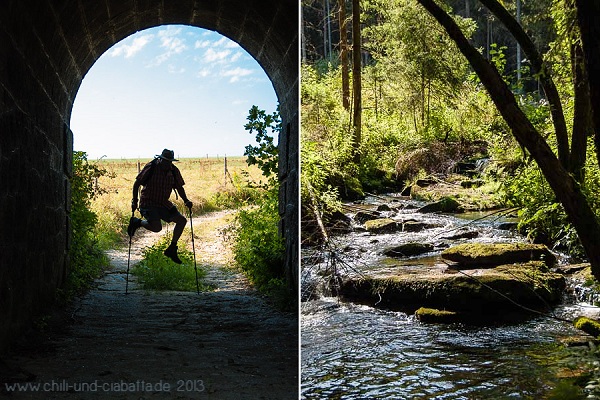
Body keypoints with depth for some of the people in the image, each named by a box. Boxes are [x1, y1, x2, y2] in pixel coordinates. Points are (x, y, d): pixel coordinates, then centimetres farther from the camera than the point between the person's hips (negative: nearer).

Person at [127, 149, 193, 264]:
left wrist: (186, 201, -3)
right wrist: (135, 201, -13)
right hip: (148, 203, -6)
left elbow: (179, 187, 12)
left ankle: (172, 249, 6)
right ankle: (137, 222, 5)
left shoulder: (174, 171, 0)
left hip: (163, 204, 6)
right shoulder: (151, 167, -15)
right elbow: (137, 183, -8)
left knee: (182, 220, -5)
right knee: (157, 227, -26)